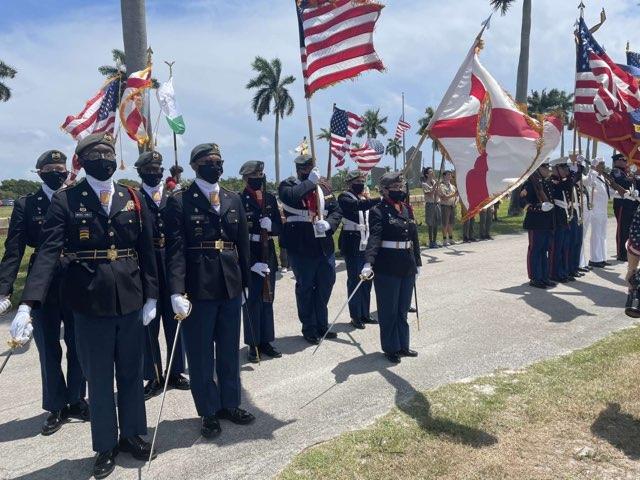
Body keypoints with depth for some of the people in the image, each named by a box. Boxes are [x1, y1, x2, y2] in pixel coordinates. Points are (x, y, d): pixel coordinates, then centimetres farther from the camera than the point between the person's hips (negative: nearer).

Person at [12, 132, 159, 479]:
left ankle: (133, 434, 34)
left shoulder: (133, 199, 5)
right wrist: (28, 303, -24)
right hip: (89, 303, -2)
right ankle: (106, 446, 27)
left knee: (131, 373, 15)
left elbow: (146, 251, 6)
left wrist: (151, 296, 2)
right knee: (99, 378, 10)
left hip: (130, 300, 3)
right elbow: (48, 252, -14)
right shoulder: (65, 200, -5)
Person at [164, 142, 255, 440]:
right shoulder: (179, 202, -4)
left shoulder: (234, 200, 11)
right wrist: (177, 292, -19)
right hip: (197, 289, -4)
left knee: (230, 351, 15)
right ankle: (209, 412, 22)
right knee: (200, 354, 7)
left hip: (230, 287, 5)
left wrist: (244, 282, 10)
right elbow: (175, 249, -11)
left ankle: (229, 404, 31)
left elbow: (243, 244, 13)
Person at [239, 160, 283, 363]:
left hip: (269, 257, 5)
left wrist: (271, 226, -14)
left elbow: (279, 228, 10)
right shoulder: (239, 201, -9)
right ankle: (253, 345, 13)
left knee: (267, 300, 12)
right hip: (249, 258, -5)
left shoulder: (270, 198, 8)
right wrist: (252, 263, -19)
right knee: (252, 302, 2)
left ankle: (266, 341, 23)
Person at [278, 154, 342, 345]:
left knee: (326, 283, 13)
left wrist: (328, 223, -11)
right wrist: (310, 182, -17)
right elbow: (291, 197, -28)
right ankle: (309, 329, 19)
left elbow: (336, 210, 10)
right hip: (301, 248, -5)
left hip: (324, 246, 5)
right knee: (305, 288, 5)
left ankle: (322, 324, 31)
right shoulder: (288, 185, -4)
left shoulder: (323, 187, 11)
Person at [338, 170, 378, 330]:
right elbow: (357, 206, -31)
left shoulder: (364, 197, 14)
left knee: (366, 280, 11)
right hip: (352, 246, -7)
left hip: (366, 245, 7)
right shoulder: (344, 197, -7)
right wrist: (378, 200, -39)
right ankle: (355, 316, 8)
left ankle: (365, 313, 22)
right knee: (354, 280, -1)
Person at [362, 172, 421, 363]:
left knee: (403, 309, 15)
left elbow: (414, 238, 16)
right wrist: (368, 263, -36)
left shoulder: (407, 209, 11)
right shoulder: (379, 211, -11)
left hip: (407, 268, 7)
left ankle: (403, 345, 28)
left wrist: (417, 263, 18)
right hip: (387, 269, -6)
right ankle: (390, 348, 18)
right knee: (389, 310, 5)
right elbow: (374, 238, -24)